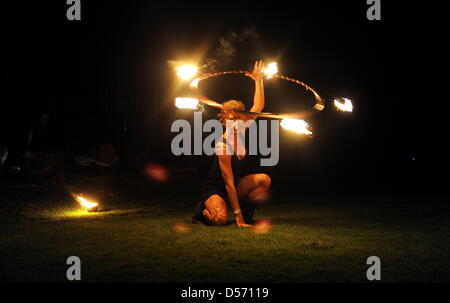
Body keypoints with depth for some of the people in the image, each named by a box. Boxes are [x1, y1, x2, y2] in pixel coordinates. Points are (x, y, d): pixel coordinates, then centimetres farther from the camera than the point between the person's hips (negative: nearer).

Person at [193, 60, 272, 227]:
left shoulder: (239, 132, -7)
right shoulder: (223, 146, -28)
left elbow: (258, 107, 3)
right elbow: (229, 183, -29)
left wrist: (258, 80, -6)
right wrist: (237, 215, -29)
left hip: (234, 186, 8)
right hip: (214, 189, -8)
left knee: (264, 180, -11)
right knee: (221, 219, -34)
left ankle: (246, 213, 5)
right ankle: (203, 211, 2)